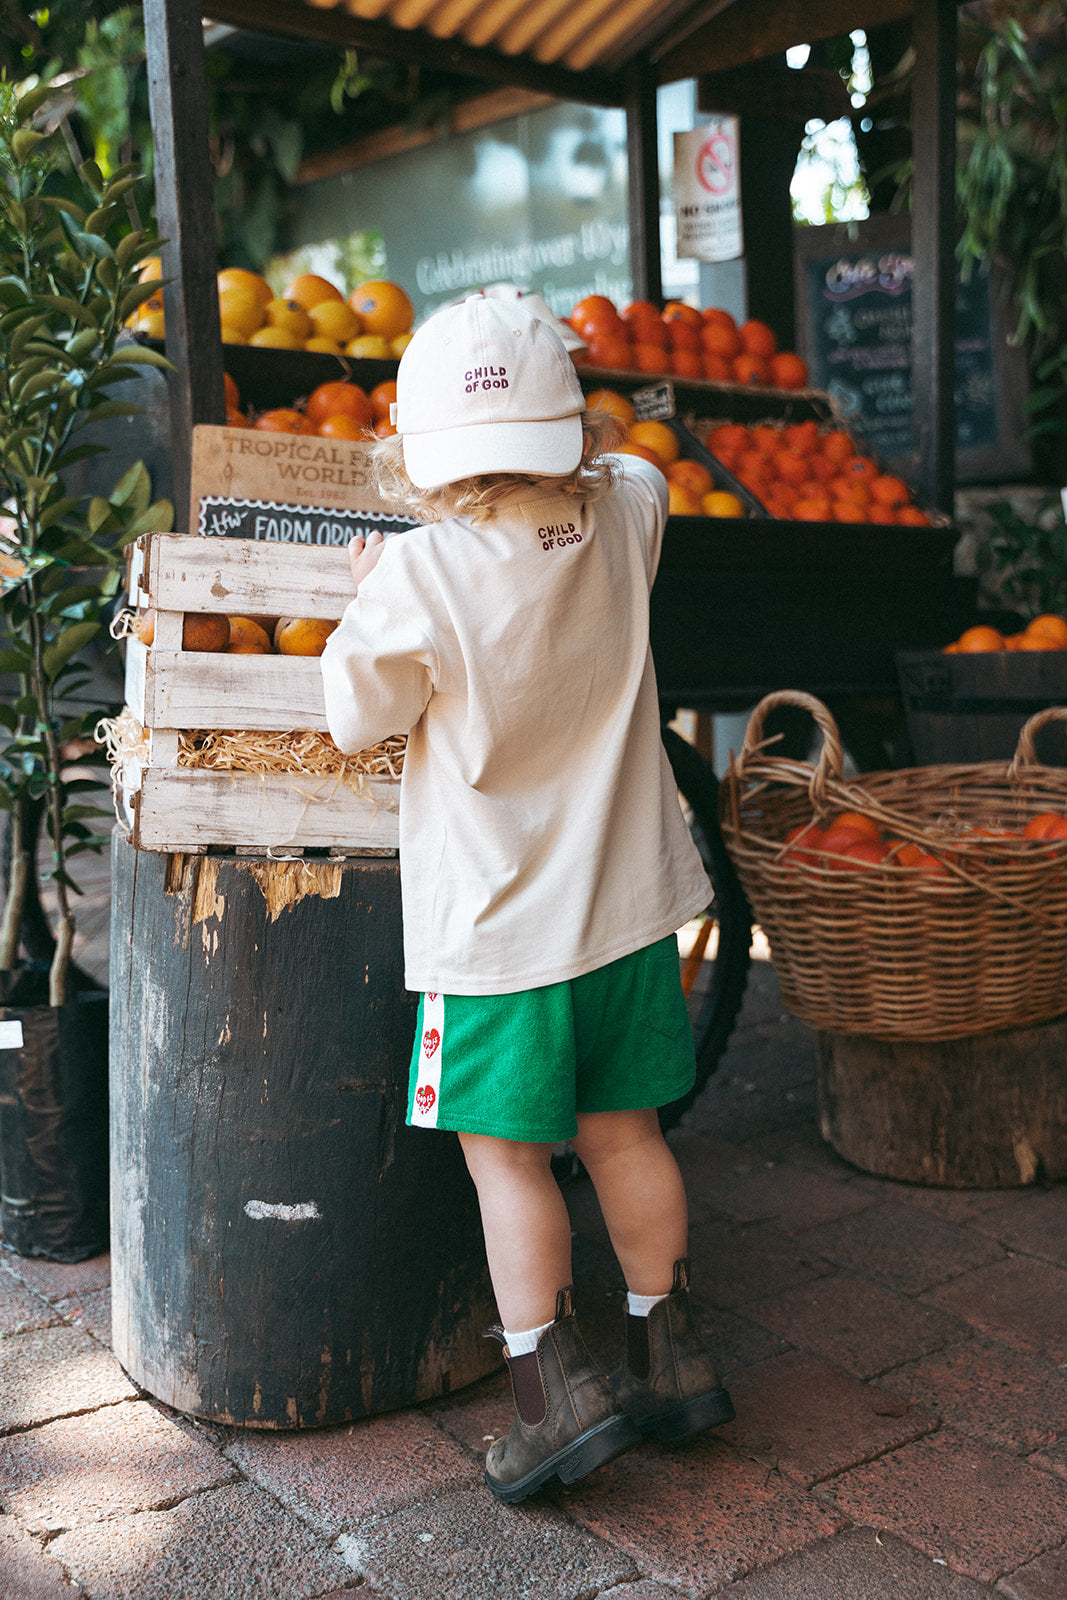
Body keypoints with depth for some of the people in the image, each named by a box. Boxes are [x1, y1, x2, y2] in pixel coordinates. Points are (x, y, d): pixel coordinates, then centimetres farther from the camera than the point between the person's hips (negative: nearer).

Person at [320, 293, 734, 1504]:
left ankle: (556, 1382, 10)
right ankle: (671, 1357, 28)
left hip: (495, 918, -5)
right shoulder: (624, 519, -3)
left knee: (506, 1154, 9)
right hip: (626, 900, 5)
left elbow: (357, 717, -5)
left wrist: (363, 596, 7)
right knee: (622, 1133, 17)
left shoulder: (420, 574, -18)